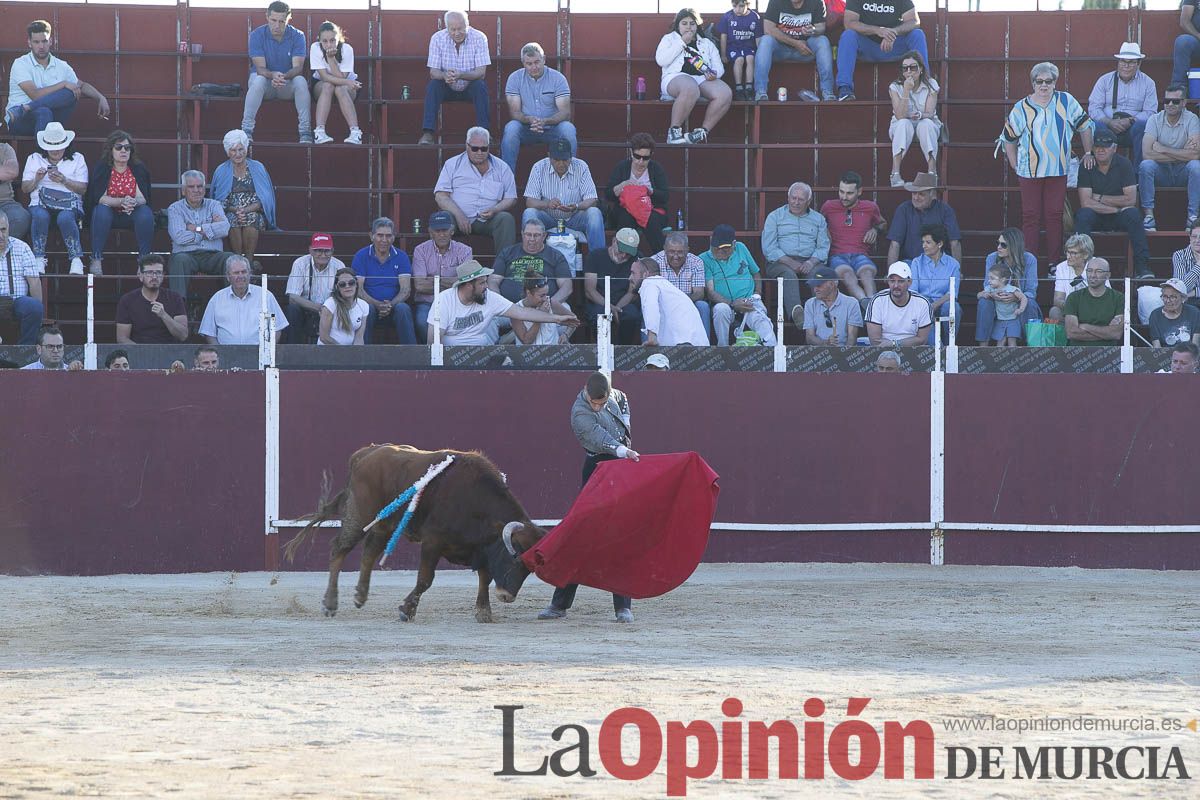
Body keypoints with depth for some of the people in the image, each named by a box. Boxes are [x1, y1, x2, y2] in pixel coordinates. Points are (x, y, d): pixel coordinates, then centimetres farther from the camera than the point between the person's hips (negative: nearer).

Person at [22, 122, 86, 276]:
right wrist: (36, 179, -7)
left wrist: (64, 180, -13)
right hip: (41, 202, 1)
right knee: (40, 216, -36)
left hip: (69, 202, -1)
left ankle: (76, 260, -34)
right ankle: (39, 259, -31)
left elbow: (83, 188, 3)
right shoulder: (34, 159, 18)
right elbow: (25, 188, 13)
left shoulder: (77, 159, 13)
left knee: (65, 217, -37)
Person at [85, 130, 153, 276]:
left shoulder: (139, 168, 0)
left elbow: (143, 198, -8)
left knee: (145, 214, -29)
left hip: (131, 214, 1)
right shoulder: (101, 168, -5)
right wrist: (121, 201, -32)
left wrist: (133, 202, -32)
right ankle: (96, 259, -34)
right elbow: (99, 198, -15)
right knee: (101, 211, -34)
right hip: (109, 212, -1)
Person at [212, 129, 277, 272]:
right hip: (230, 212, 0)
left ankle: (249, 260, -34)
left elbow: (265, 199, 1)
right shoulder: (221, 171, 10)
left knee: (251, 219, -36)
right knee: (233, 219, -36)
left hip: (254, 212, 0)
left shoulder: (258, 168, 8)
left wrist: (246, 210, -16)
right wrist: (235, 210, -15)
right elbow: (219, 201, 5)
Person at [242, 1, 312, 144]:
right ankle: (246, 130, -37)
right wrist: (273, 75, -40)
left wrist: (284, 77, -39)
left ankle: (305, 131, -31)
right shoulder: (257, 35, -9)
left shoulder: (297, 36, -7)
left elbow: (297, 67, -16)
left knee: (300, 81, -31)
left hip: (288, 85, 1)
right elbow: (260, 68, -17)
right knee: (258, 80, -35)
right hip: (265, 81, -1)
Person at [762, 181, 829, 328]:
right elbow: (769, 248, 2)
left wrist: (812, 262, -13)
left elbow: (823, 247, 10)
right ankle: (796, 311, -60)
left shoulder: (818, 219, 21)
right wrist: (790, 263, -13)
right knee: (789, 275, -37)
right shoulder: (775, 217, 15)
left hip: (809, 261, 2)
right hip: (781, 261, -2)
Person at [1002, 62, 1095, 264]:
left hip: (1058, 171, 1)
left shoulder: (1066, 102, 3)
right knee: (1031, 217, -1)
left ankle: (1054, 261, 9)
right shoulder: (1022, 108, 1)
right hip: (1029, 171, -1)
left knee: (1054, 215, 3)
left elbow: (1084, 126, 14)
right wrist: (1015, 165, 5)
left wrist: (1088, 153, 10)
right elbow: (1009, 139, 10)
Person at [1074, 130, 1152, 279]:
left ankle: (1142, 266, -33)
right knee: (1083, 214, -32)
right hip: (1096, 217, 0)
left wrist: (1100, 198, -12)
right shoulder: (1087, 167, -6)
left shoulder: (1124, 164, -6)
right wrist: (1117, 208, -18)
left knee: (1133, 214, -31)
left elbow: (1131, 200, -13)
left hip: (1118, 217, 0)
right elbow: (1086, 203, -15)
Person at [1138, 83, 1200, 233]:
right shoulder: (1155, 120, -6)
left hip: (1183, 171, -1)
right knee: (1145, 165, -29)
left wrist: (1163, 149, -18)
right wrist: (1181, 154, -19)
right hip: (1161, 172, 1)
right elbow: (1146, 153, -19)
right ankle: (1148, 215, -26)